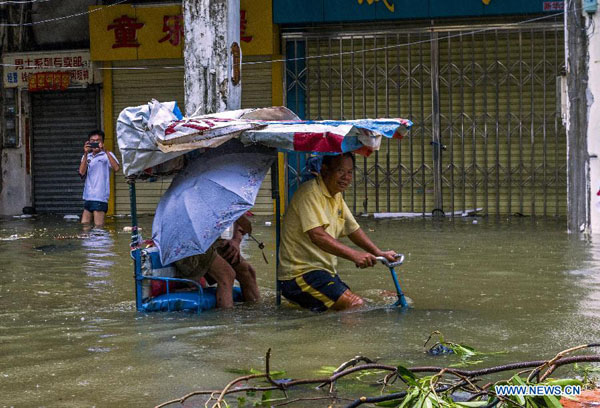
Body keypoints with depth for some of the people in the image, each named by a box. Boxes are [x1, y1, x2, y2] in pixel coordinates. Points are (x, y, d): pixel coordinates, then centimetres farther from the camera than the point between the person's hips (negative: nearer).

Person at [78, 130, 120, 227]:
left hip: (100, 197, -6)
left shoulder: (107, 155, 2)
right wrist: (85, 154, -6)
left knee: (98, 226, -7)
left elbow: (116, 168, -16)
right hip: (88, 197, 6)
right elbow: (82, 172, 1)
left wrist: (105, 151, -19)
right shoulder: (87, 157, 17)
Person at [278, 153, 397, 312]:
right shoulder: (310, 193, -16)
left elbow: (353, 229, 23)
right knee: (356, 305, -22)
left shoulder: (337, 196, 15)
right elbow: (317, 235, -29)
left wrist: (379, 253, 8)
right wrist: (354, 255, -37)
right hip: (301, 273, -10)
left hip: (325, 272, 10)